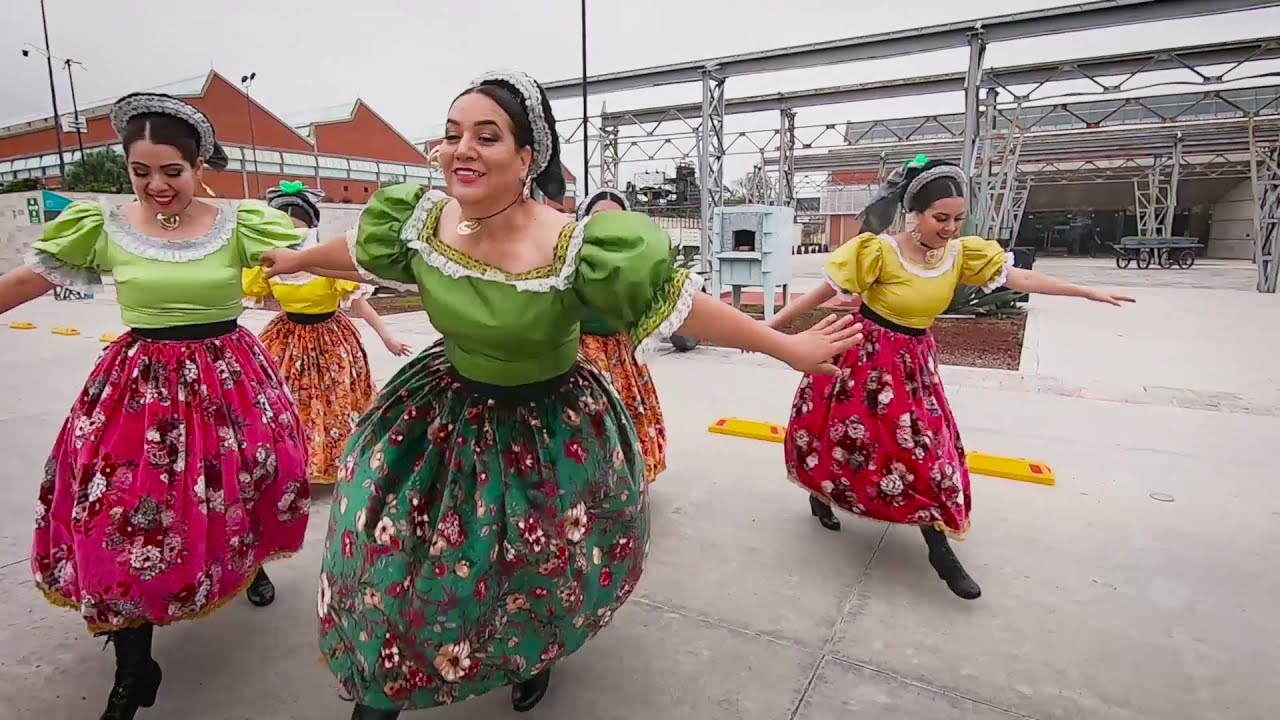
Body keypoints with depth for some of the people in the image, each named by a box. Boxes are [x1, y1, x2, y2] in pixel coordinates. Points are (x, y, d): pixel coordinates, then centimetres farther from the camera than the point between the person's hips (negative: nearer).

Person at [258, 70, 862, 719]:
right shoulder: (419, 221, -14)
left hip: (549, 427, -3)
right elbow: (360, 251, 9)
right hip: (448, 411, 4)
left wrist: (786, 346, -20)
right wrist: (294, 260, 27)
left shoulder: (575, 249, -30)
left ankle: (536, 654, 55)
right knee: (392, 547, 11)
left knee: (539, 565, 17)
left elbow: (682, 304, -24)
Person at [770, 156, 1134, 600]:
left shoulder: (961, 253, -5)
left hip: (915, 362, 6)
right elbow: (824, 293, -16)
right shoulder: (879, 252, -21)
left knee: (927, 446, 9)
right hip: (868, 355, -5)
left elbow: (1020, 279, 2)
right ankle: (820, 494, 33)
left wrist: (1089, 292, 5)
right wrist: (772, 327, -14)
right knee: (846, 434, 5)